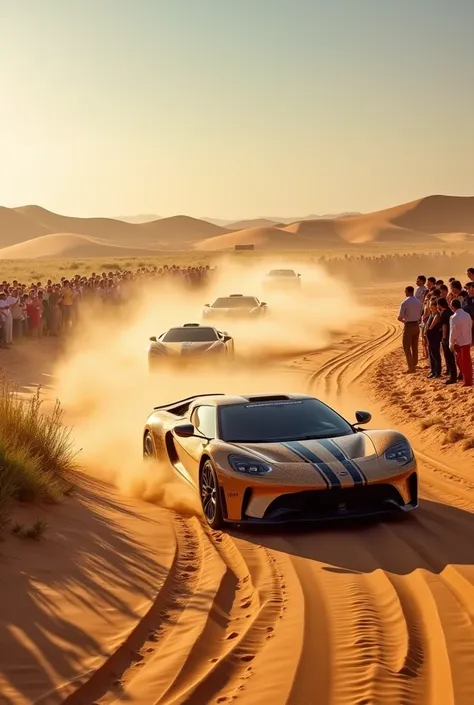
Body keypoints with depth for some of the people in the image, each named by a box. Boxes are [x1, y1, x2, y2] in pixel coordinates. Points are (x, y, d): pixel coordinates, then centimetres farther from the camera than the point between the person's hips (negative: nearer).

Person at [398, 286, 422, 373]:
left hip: (408, 326, -6)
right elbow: (420, 316, 7)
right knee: (415, 347, 19)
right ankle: (414, 365, 31)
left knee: (407, 348, 1)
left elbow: (400, 317, -13)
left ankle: (411, 368, -4)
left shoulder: (404, 303, -15)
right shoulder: (419, 302, 3)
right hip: (416, 325, 6)